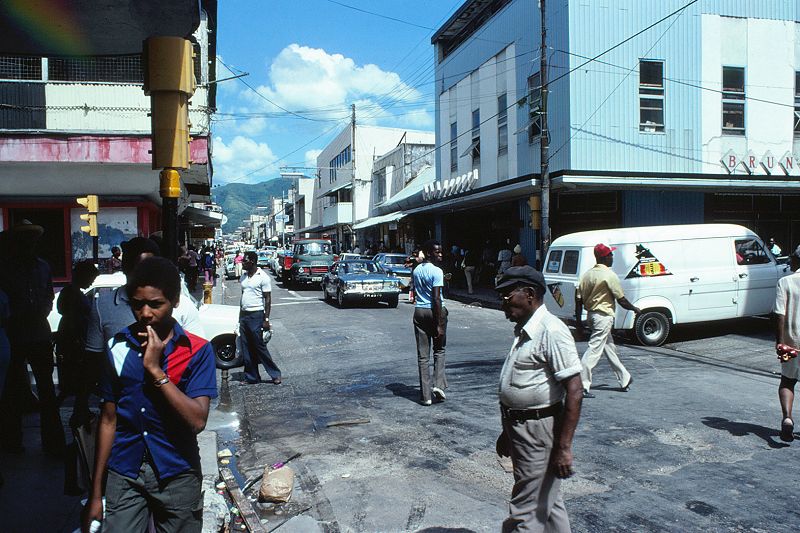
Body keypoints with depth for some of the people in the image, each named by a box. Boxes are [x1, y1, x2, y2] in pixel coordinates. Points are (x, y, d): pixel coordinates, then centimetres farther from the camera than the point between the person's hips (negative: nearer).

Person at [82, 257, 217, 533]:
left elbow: (197, 420, -19)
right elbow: (108, 419, 4)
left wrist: (155, 369, -23)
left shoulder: (197, 350, -11)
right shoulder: (117, 346, -2)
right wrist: (96, 492, 5)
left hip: (177, 476, -1)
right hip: (124, 475, 2)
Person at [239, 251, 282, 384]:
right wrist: (240, 316, 16)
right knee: (246, 349, 8)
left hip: (256, 316, -7)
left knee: (260, 347, -4)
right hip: (244, 315, 7)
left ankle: (275, 374, 7)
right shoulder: (243, 277, 11)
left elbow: (268, 299, -10)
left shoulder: (263, 277, -10)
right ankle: (251, 377, 17)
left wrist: (266, 319, -15)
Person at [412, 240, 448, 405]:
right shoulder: (436, 271, -13)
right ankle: (438, 384, 0)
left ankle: (425, 395, 7)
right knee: (439, 350, 14)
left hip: (419, 311, 5)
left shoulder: (416, 270, 8)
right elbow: (436, 299, -17)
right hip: (434, 311, -5)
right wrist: (439, 325, -17)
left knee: (422, 354, 6)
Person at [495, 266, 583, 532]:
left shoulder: (551, 332, -19)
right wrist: (508, 431, 24)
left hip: (540, 433, -10)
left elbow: (574, 391, -23)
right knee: (548, 502, 21)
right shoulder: (523, 332, 12)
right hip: (522, 430, 10)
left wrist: (563, 447, -23)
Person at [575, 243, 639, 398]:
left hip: (592, 315, 8)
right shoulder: (609, 275, -14)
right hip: (604, 316, -8)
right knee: (594, 350, -9)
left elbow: (578, 299, 4)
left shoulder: (587, 274, 6)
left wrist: (578, 319, 10)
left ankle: (625, 379, 34)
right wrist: (635, 309, 8)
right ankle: (582, 386, -11)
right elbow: (621, 300, -10)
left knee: (610, 348, 19)